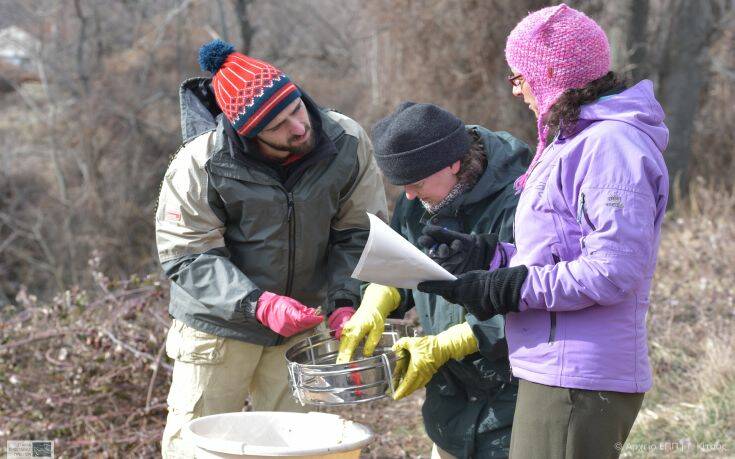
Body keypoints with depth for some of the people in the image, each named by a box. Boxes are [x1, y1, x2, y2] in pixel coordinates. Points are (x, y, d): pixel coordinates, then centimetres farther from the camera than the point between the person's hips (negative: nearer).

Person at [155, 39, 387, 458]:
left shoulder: (348, 144, -14)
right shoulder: (201, 164, -22)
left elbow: (359, 233, -6)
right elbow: (188, 257, -21)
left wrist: (345, 301, -22)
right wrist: (258, 304, -34)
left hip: (303, 327, 3)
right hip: (219, 325, -2)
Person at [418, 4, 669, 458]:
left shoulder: (610, 145, -16)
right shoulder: (576, 140, 17)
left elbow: (613, 271, -22)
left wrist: (509, 289, -16)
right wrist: (482, 256, 11)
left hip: (577, 384, -10)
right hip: (559, 372, 10)